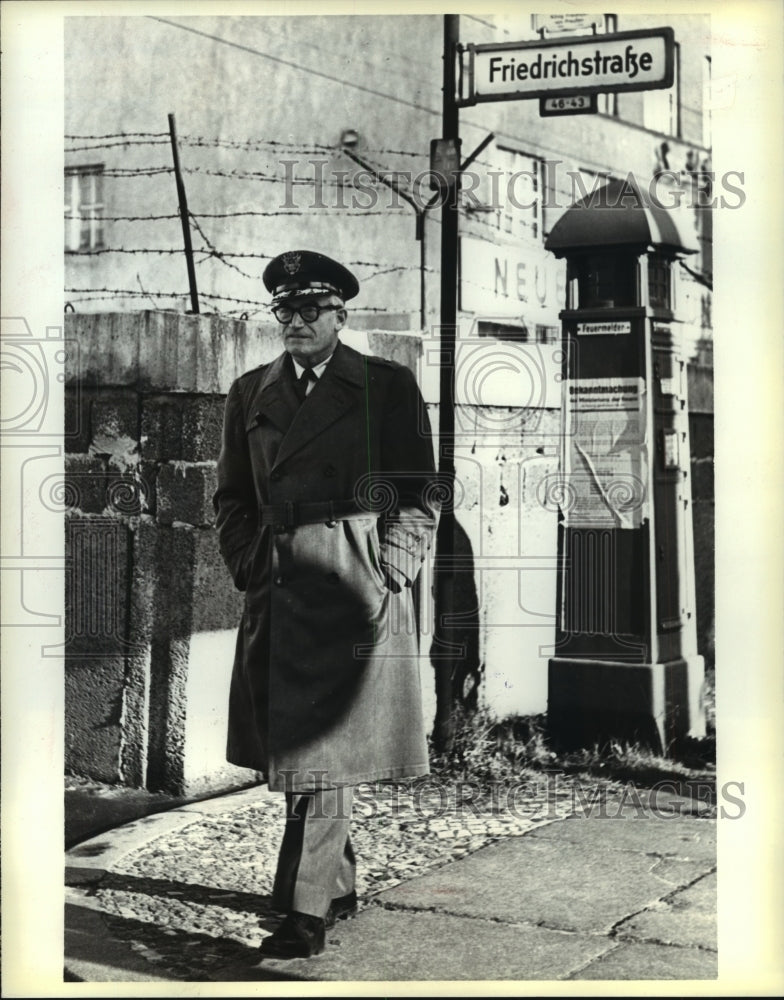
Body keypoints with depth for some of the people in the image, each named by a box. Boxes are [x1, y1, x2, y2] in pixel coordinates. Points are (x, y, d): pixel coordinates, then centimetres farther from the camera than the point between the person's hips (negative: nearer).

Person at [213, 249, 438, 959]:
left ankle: (305, 913, -4)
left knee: (327, 750, -7)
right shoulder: (250, 392, 13)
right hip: (276, 593, 5)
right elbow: (232, 496, 19)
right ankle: (340, 887, 27)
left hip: (354, 588, -5)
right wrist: (248, 565, 6)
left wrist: (387, 574, -7)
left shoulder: (388, 386, 1)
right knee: (290, 751, 11)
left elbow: (421, 494, 2)